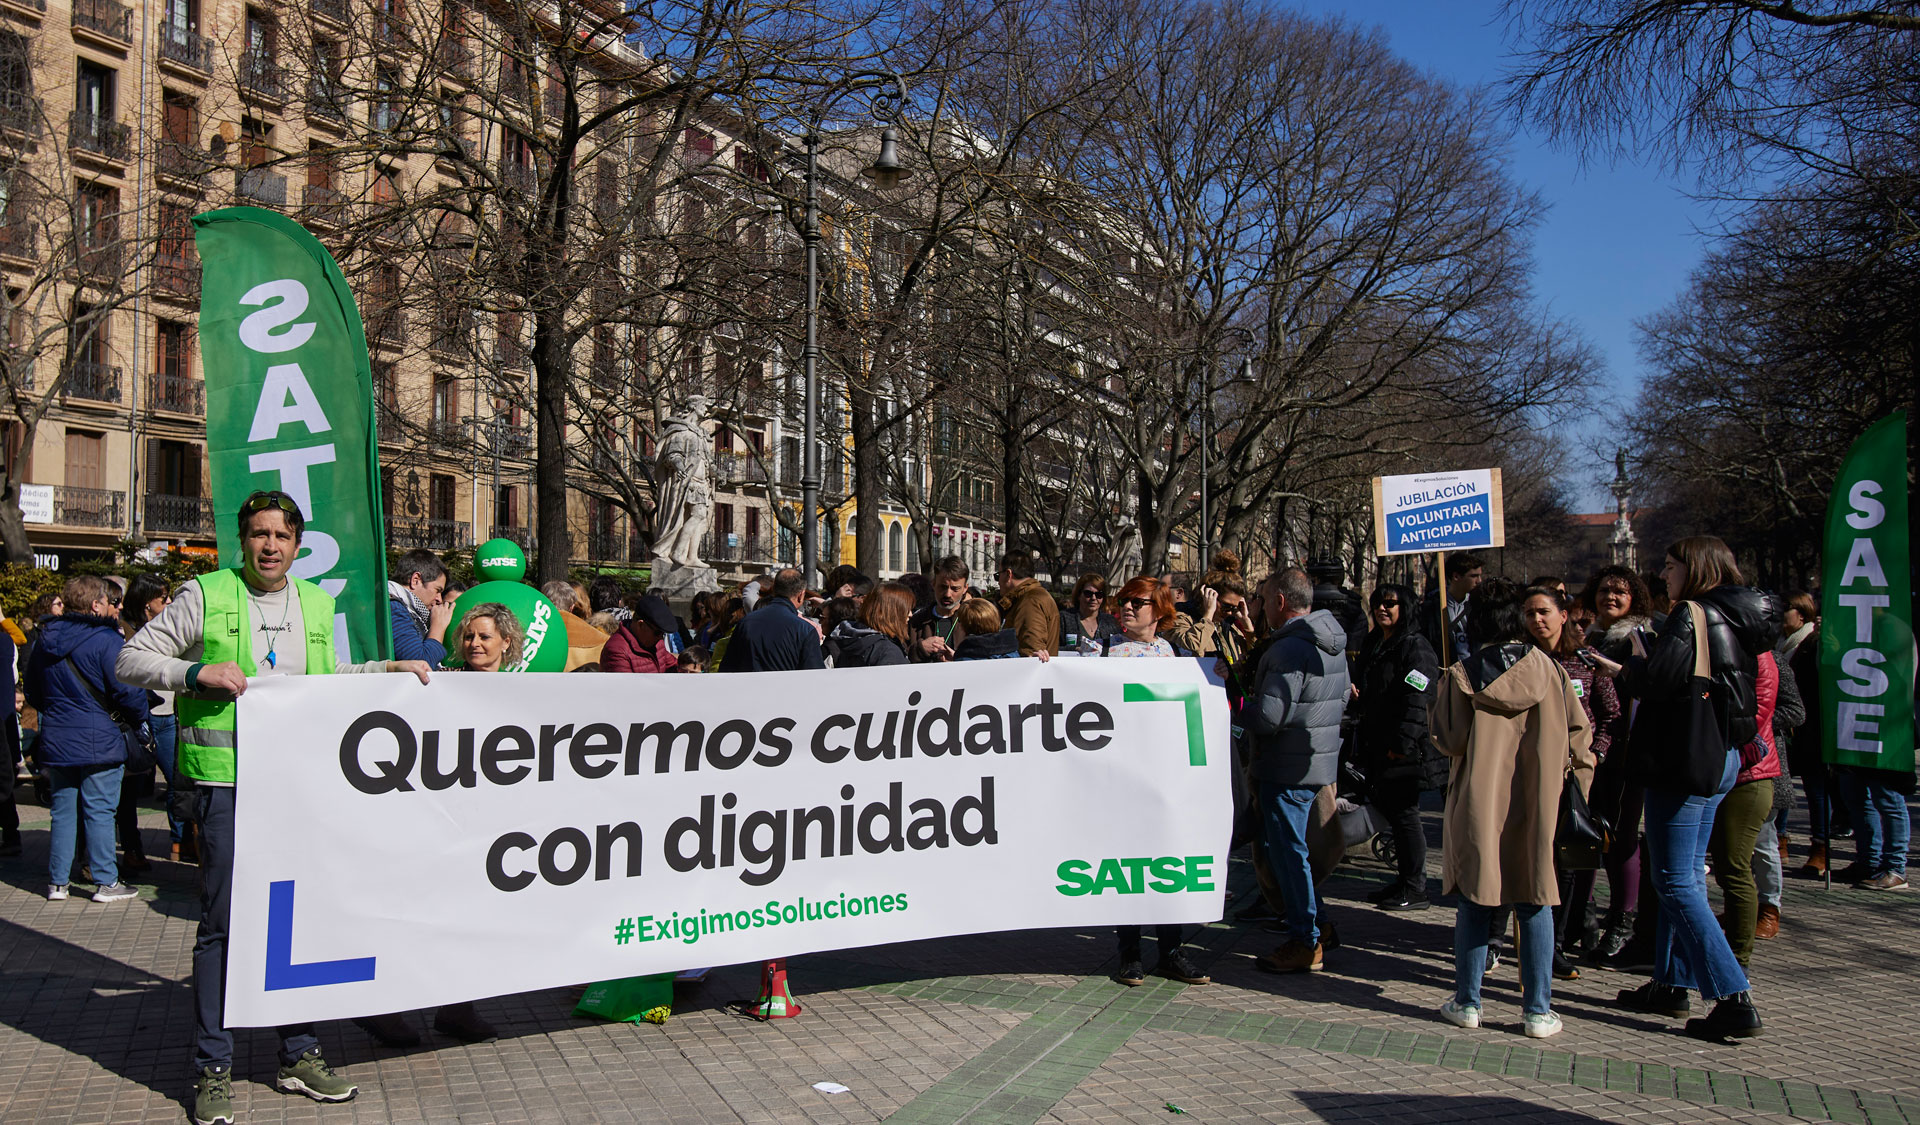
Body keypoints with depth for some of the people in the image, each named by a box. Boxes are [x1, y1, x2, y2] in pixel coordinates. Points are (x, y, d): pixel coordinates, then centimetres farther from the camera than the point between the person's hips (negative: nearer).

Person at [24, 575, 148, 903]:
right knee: (100, 812, 0)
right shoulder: (106, 641, -15)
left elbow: (32, 694, 19)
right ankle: (105, 882, 6)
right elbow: (129, 692, -16)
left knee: (63, 811, 13)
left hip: (56, 741, 6)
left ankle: (57, 882, 18)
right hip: (98, 742, -6)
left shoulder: (45, 639, 8)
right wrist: (139, 718, 2)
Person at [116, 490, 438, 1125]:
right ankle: (213, 1068, 10)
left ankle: (299, 1055, 21)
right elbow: (131, 660, 1)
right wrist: (196, 673, -15)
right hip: (227, 779, -5)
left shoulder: (316, 603, 14)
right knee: (222, 923, -2)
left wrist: (390, 669, 19)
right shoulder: (205, 596, -1)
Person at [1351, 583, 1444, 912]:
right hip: (1376, 746, 9)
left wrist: (1402, 744, -23)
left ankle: (1414, 890, 3)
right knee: (1387, 809, 12)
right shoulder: (1372, 645, 16)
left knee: (1404, 814, -5)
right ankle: (1404, 881, 23)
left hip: (1404, 750, -9)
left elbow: (1417, 700, -19)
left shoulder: (1416, 647, -11)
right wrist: (1352, 692, 6)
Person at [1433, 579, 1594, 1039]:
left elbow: (1448, 740, -6)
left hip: (1478, 803, -1)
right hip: (1537, 805, 1)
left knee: (1474, 903, 8)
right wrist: (1577, 779, 11)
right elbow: (1578, 731, 1)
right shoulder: (1547, 668, -2)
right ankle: (1538, 1011, 10)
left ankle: (1467, 1002, 13)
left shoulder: (1462, 675, -7)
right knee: (1535, 905, 7)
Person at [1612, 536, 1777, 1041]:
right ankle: (1671, 984, 26)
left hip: (1684, 761, -9)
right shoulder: (1737, 620, 11)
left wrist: (1630, 670, -5)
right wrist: (1644, 667, 13)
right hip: (1724, 758, 9)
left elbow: (1658, 683, -25)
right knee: (1688, 876, 17)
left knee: (1676, 883, -4)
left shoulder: (1692, 615, -16)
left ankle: (1734, 999, -6)